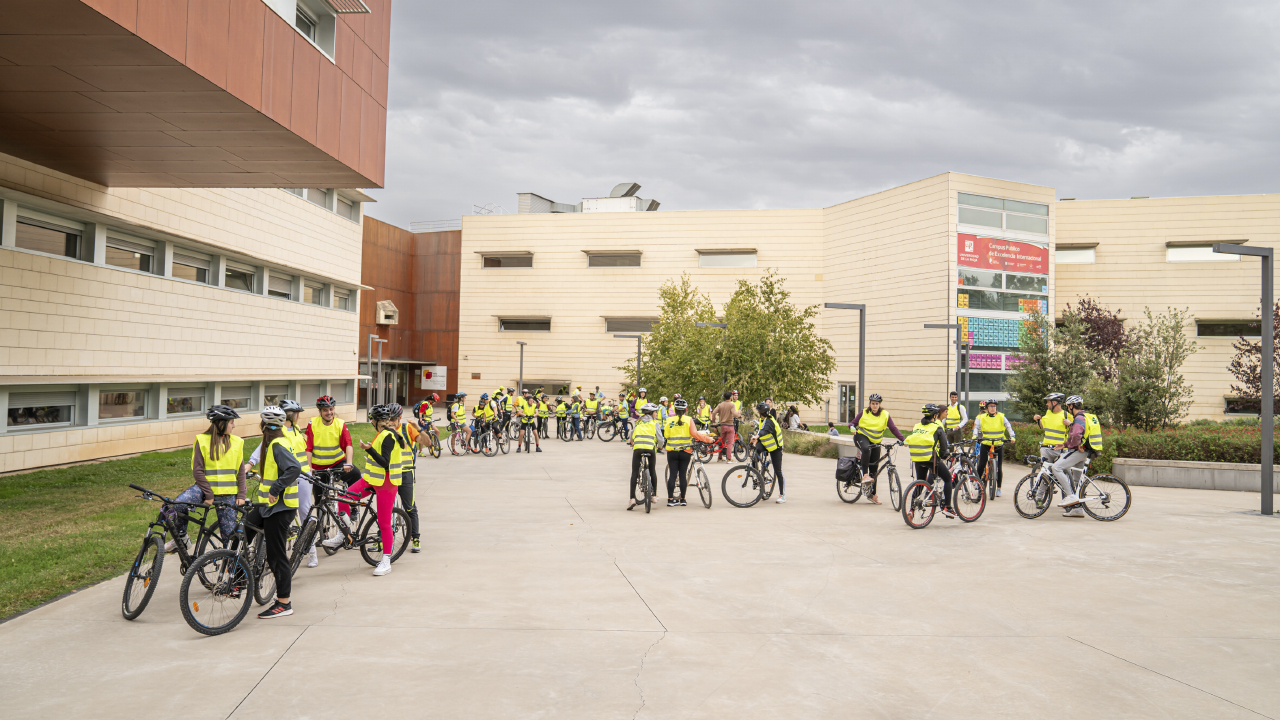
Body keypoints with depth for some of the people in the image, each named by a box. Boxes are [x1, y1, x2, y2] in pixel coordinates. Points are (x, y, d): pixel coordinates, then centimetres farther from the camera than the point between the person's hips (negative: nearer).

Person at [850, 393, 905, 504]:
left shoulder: (885, 415, 1)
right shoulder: (864, 413, -1)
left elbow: (893, 428, -1)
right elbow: (853, 423, 2)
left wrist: (903, 440, -12)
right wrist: (852, 428, -22)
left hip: (875, 442, 2)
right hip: (862, 437, -2)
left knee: (874, 468, 3)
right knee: (866, 449, -39)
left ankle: (873, 494, 13)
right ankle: (865, 474, -33)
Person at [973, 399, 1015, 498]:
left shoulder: (1001, 417, 2)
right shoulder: (982, 418, 2)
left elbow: (1009, 427, 1)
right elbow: (976, 427, -4)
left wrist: (1012, 437, -14)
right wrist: (975, 436, -22)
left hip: (999, 445, 0)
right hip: (986, 444, 0)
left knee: (999, 467, 1)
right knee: (981, 465, -9)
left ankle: (999, 488, 12)